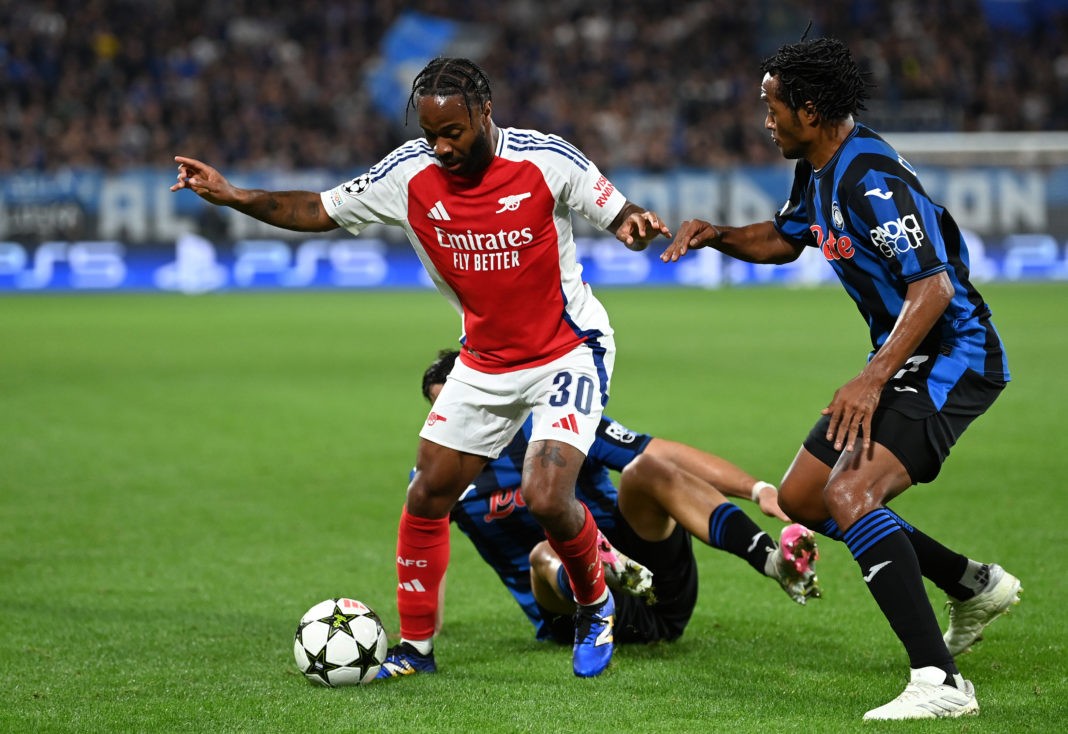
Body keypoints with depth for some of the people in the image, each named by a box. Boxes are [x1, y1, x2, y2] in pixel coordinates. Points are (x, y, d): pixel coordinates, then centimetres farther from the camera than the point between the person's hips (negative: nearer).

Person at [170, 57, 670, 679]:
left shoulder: (546, 160, -19)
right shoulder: (410, 173, -9)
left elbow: (617, 214, -8)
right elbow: (320, 211, 0)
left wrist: (634, 224, -32)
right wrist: (232, 195, -12)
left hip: (569, 353, -5)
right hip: (485, 364, 5)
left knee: (546, 498, -21)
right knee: (427, 497, 1)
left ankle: (596, 607, 8)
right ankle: (416, 646, 18)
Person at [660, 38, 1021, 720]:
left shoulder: (870, 178, -22)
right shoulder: (820, 171, 9)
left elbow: (933, 286, -29)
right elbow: (783, 239, 30)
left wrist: (873, 379, -35)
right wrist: (717, 235, 10)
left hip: (951, 356, -11)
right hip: (904, 359, 11)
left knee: (849, 491, -29)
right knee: (801, 499, 14)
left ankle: (939, 682, -34)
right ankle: (974, 585, 26)